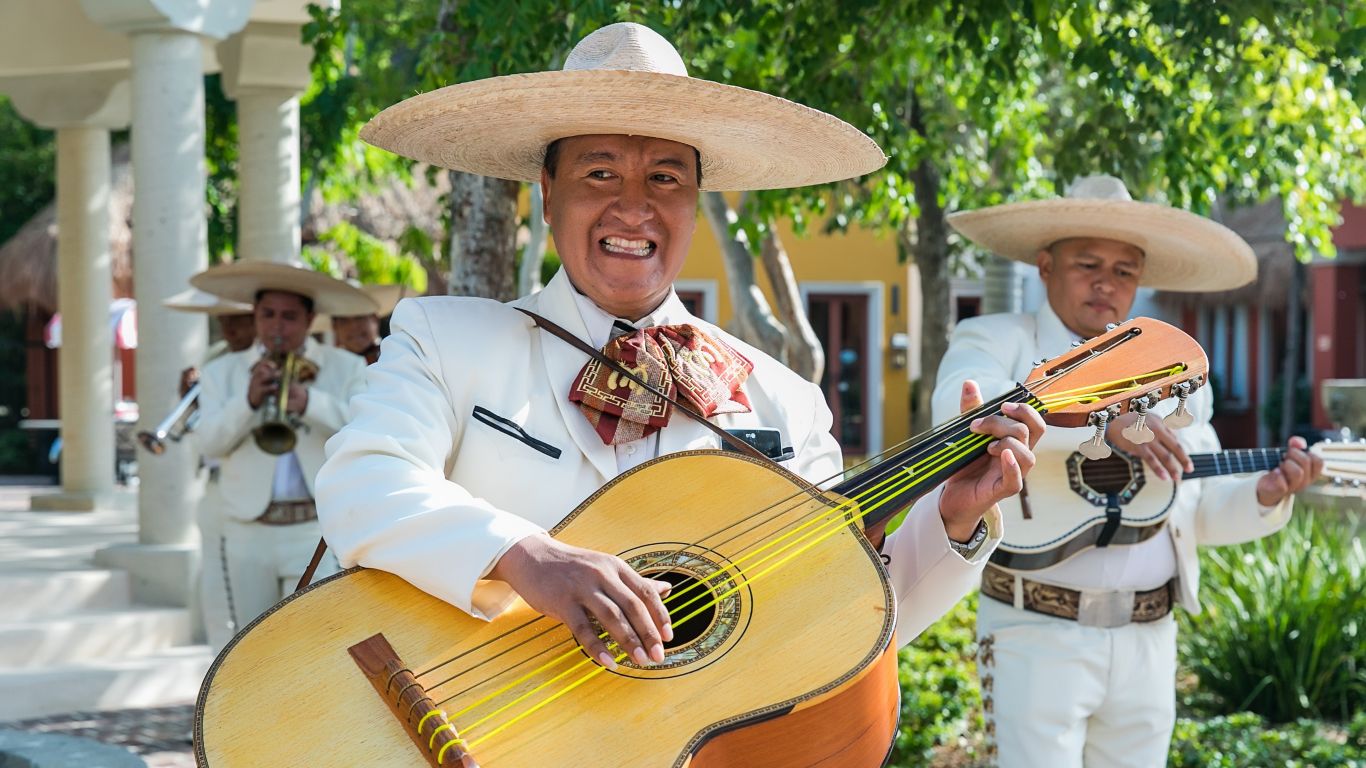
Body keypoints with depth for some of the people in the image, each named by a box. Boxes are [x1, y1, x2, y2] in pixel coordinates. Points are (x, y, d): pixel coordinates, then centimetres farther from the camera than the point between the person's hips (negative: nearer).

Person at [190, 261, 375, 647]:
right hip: (246, 535, 2)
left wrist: (309, 402, -23)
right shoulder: (222, 372, 11)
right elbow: (209, 442, -4)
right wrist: (249, 401, -21)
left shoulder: (346, 368, 7)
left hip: (318, 533, -2)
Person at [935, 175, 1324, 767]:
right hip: (1037, 634, -5)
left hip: (1148, 640, 5)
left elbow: (1200, 512, 17)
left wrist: (1265, 497, -4)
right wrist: (1103, 420, -32)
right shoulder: (995, 340, 1)